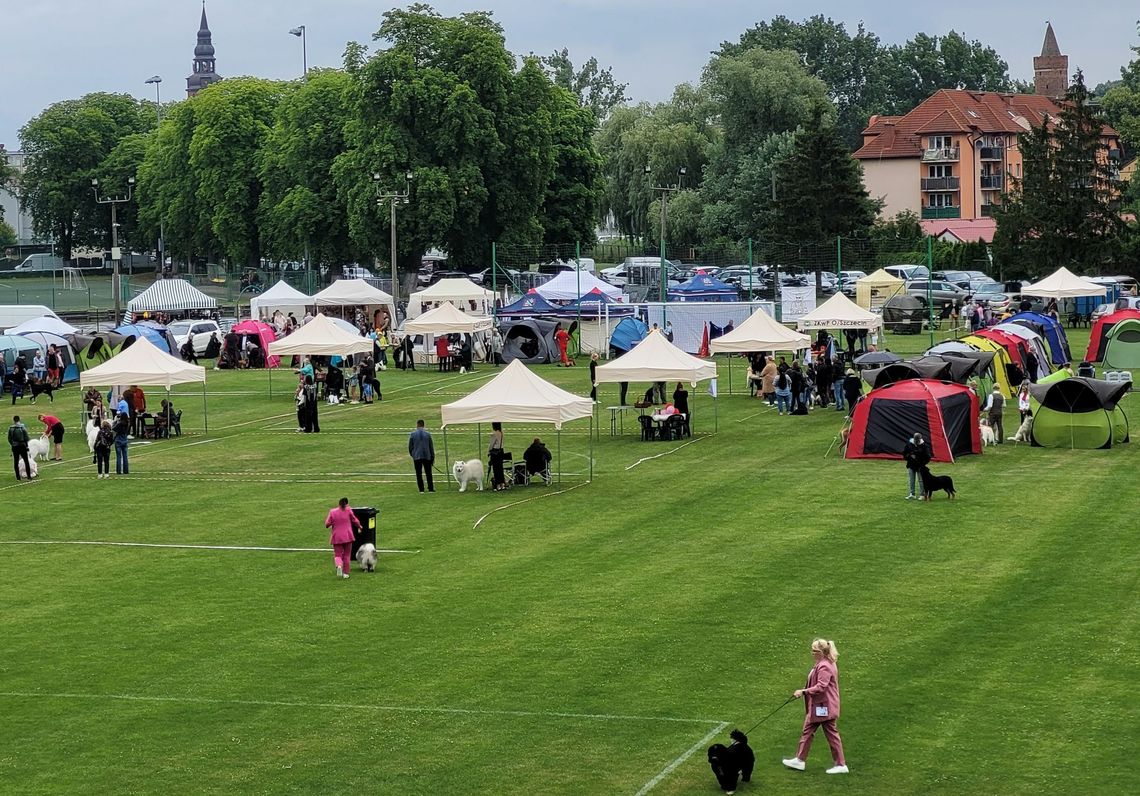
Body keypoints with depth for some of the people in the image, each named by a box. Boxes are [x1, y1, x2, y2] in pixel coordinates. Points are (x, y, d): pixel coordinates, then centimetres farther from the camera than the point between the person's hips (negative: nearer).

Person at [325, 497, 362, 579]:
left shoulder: (332, 512, -3)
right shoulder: (348, 510, -5)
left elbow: (327, 524, -2)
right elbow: (355, 520, 3)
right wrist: (359, 526, 23)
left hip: (337, 538, 0)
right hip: (347, 537, 0)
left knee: (338, 555, 5)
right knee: (347, 555, 12)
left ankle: (339, 565, -26)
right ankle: (345, 573, 11)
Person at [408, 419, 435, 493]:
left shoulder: (412, 434, -2)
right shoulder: (427, 434, 1)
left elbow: (410, 447, 3)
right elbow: (431, 447, 6)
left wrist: (412, 455, 19)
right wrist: (432, 457, 14)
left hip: (417, 457, -1)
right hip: (427, 456, 1)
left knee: (419, 474, 3)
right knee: (428, 473, 8)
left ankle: (421, 489, 0)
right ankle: (430, 488, 7)